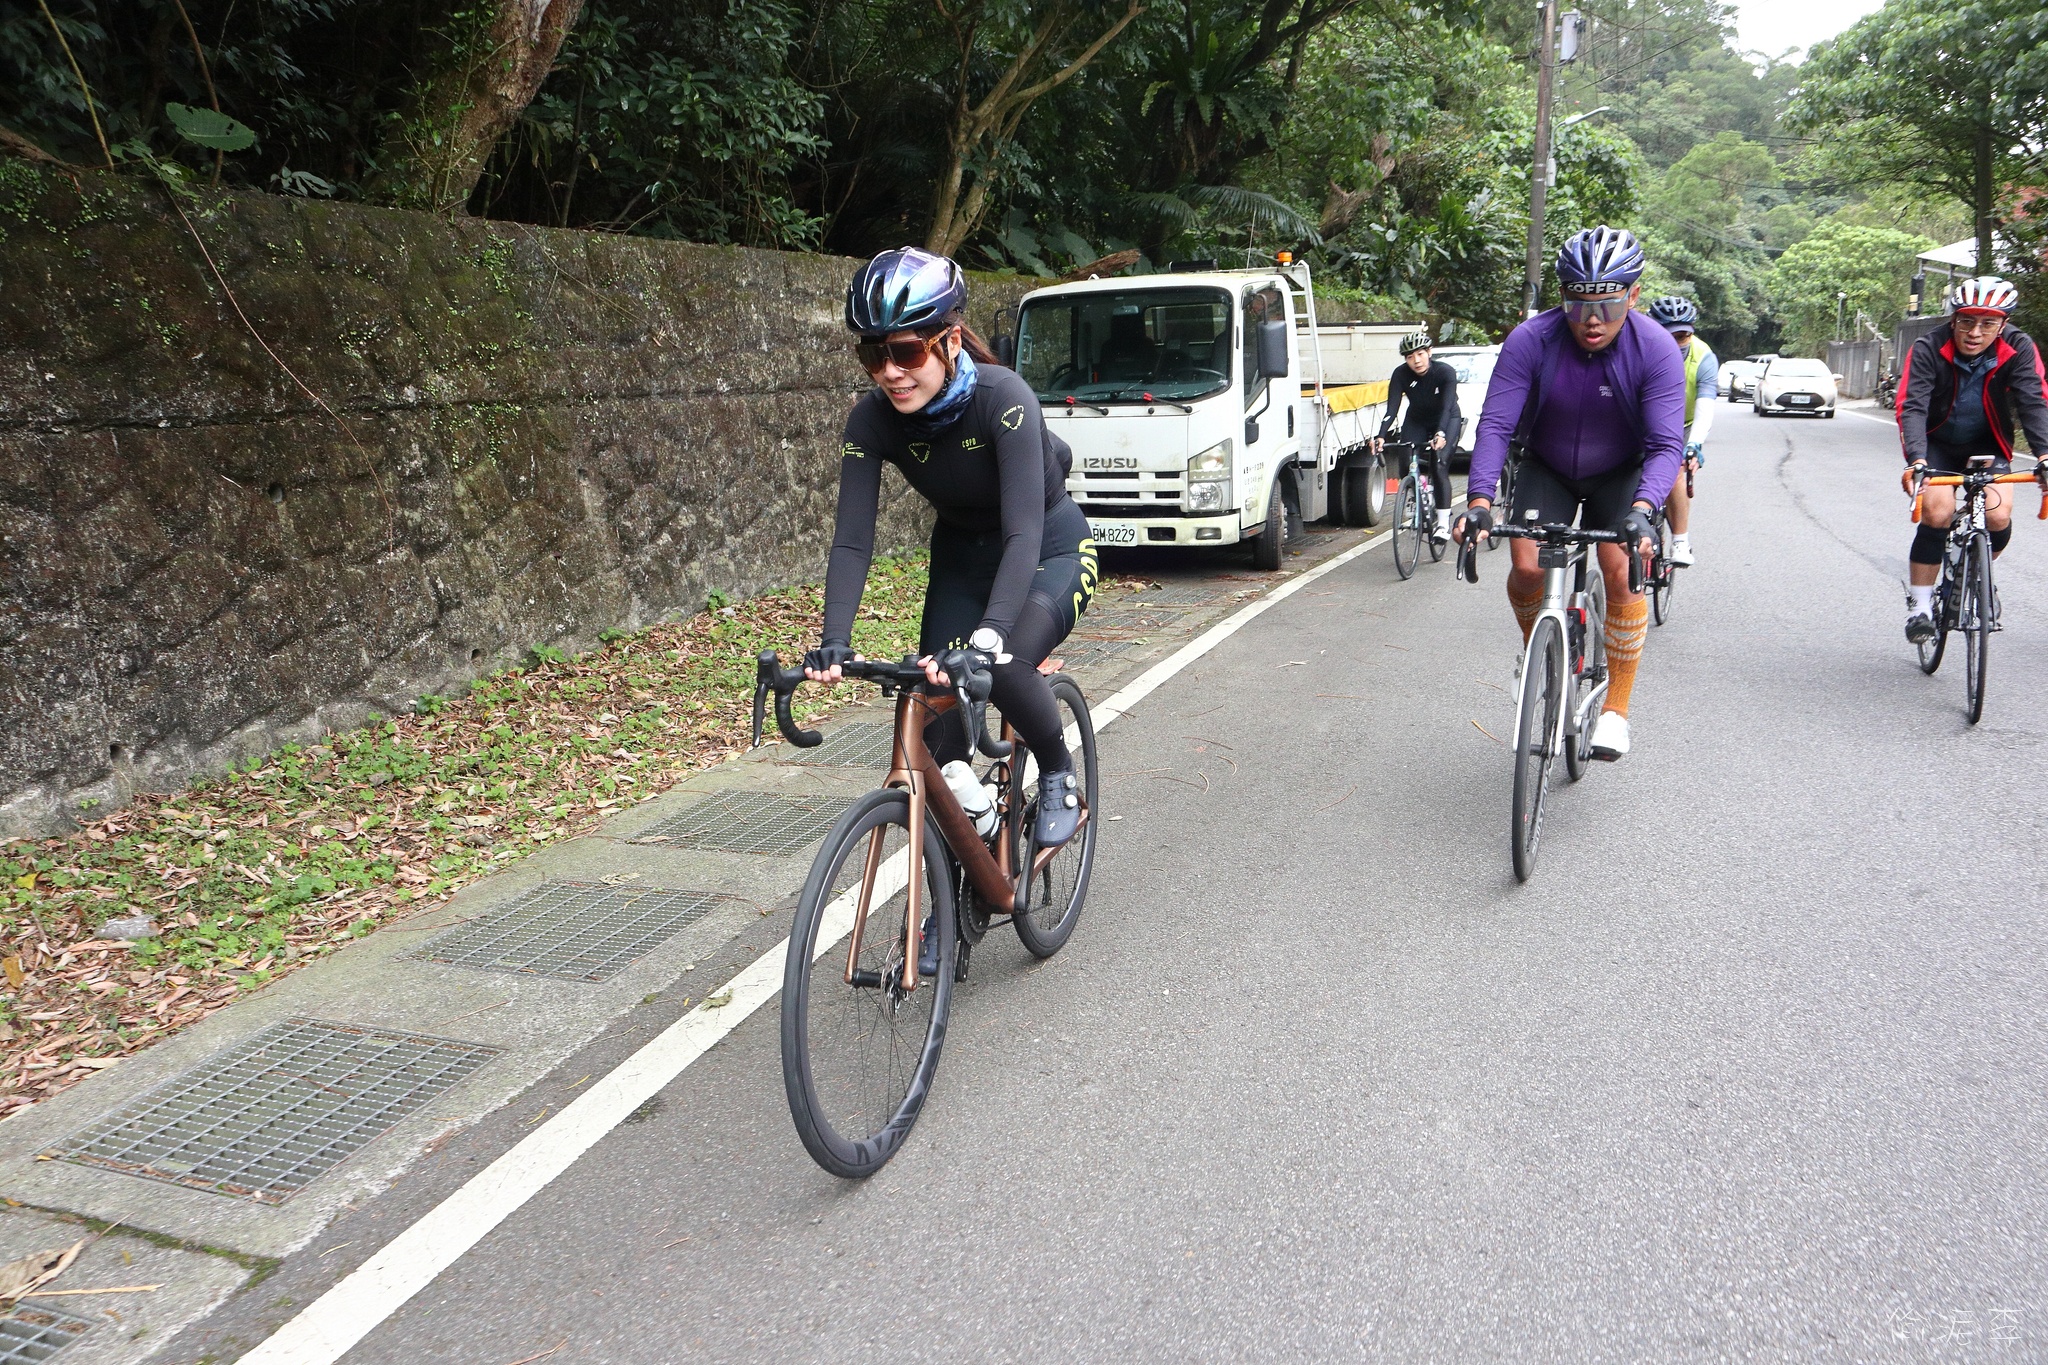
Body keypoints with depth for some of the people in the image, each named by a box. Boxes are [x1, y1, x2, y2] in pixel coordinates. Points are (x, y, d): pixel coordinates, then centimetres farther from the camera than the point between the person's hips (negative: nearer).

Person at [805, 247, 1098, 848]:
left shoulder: (1003, 397, -32)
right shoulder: (872, 418, -20)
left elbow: (1023, 532, -41)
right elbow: (852, 539, -23)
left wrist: (988, 639, -54)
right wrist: (834, 641, -38)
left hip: (1051, 550, -4)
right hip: (961, 556, 4)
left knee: (1004, 669, -30)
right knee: (938, 701, -11)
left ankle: (1060, 777, 0)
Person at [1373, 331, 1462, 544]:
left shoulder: (1445, 372, -28)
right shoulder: (1401, 374, -21)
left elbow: (1446, 407, -39)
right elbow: (1392, 408, -28)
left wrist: (1440, 434, -56)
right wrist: (1381, 436, -44)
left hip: (1447, 420, -3)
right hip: (1417, 421, 3)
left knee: (1439, 464, -21)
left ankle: (1443, 523, -16)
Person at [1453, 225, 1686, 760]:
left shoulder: (1657, 350, -25)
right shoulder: (1530, 341, -25)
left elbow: (1666, 445, -29)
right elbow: (1495, 425, -28)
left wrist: (1641, 510, -47)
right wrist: (1479, 501, -42)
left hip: (1620, 475, -1)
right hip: (1546, 470, 1)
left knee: (1623, 572, -20)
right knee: (1527, 566, -20)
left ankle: (1615, 709, -7)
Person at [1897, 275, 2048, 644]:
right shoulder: (1928, 350, -23)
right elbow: (1912, 407, -31)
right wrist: (1915, 460, -47)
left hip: (1987, 443, 2)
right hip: (1938, 443, -2)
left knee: (1998, 517, -18)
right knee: (1938, 512, -23)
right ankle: (1919, 604, -11)